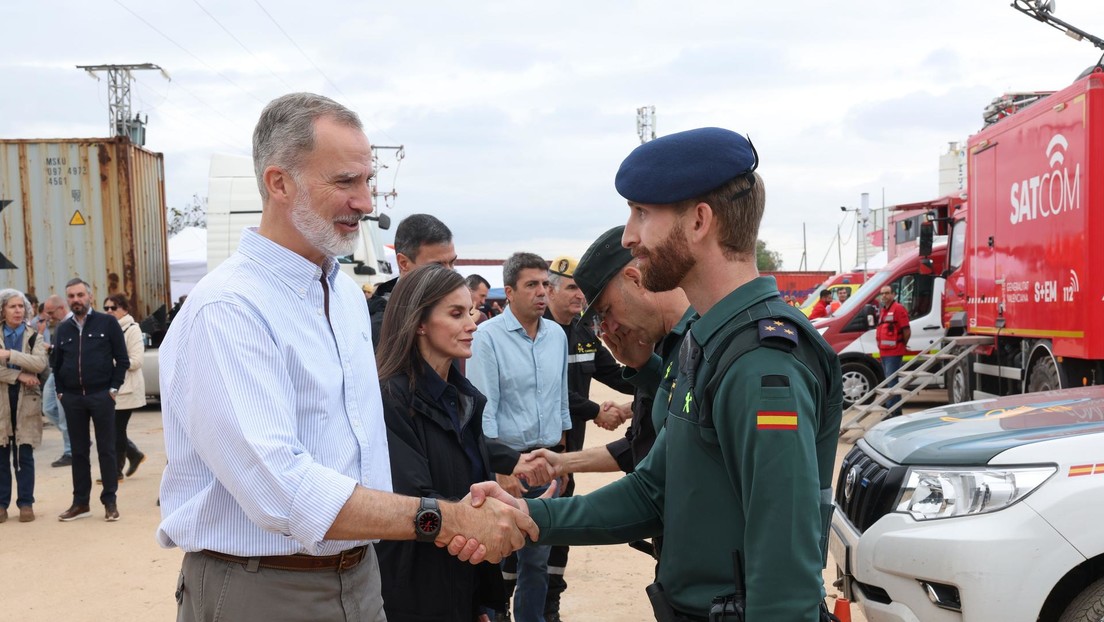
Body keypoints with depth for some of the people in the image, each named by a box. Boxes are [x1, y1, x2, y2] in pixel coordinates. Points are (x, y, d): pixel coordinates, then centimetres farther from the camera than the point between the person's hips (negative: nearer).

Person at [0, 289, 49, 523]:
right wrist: (19, 375, -17)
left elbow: (40, 364, -13)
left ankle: (26, 503, 8)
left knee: (24, 455, 1)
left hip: (27, 402, 0)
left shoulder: (34, 336, 6)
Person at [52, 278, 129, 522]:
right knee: (78, 451, 9)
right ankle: (80, 503, 16)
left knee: (106, 449, 1)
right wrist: (61, 391, 7)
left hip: (101, 395, -4)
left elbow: (122, 359, -2)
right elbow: (56, 364, 17)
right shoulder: (63, 329, 11)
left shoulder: (107, 323, -1)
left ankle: (110, 501, 8)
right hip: (72, 398, 4)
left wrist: (114, 388, -7)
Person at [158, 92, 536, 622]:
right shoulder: (226, 310, -20)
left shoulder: (349, 293, 8)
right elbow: (280, 488, -29)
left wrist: (450, 519, -1)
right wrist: (443, 519, -28)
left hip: (360, 577, 7)